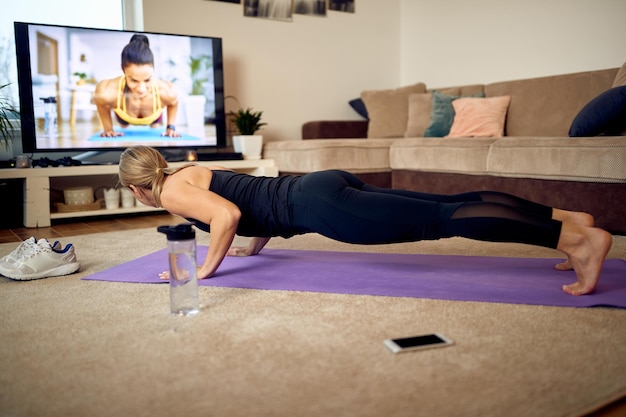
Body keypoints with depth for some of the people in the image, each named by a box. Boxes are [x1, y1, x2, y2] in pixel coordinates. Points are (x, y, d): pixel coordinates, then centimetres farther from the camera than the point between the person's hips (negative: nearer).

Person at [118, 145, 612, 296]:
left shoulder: (172, 191, 1)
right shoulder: (192, 171, 28)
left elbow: (228, 215, -18)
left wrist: (207, 268, -5)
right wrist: (254, 247, 34)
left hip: (318, 203, -8)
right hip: (320, 185, 8)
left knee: (437, 219, -16)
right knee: (449, 204, 2)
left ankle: (578, 237, -17)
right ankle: (566, 217, 3)